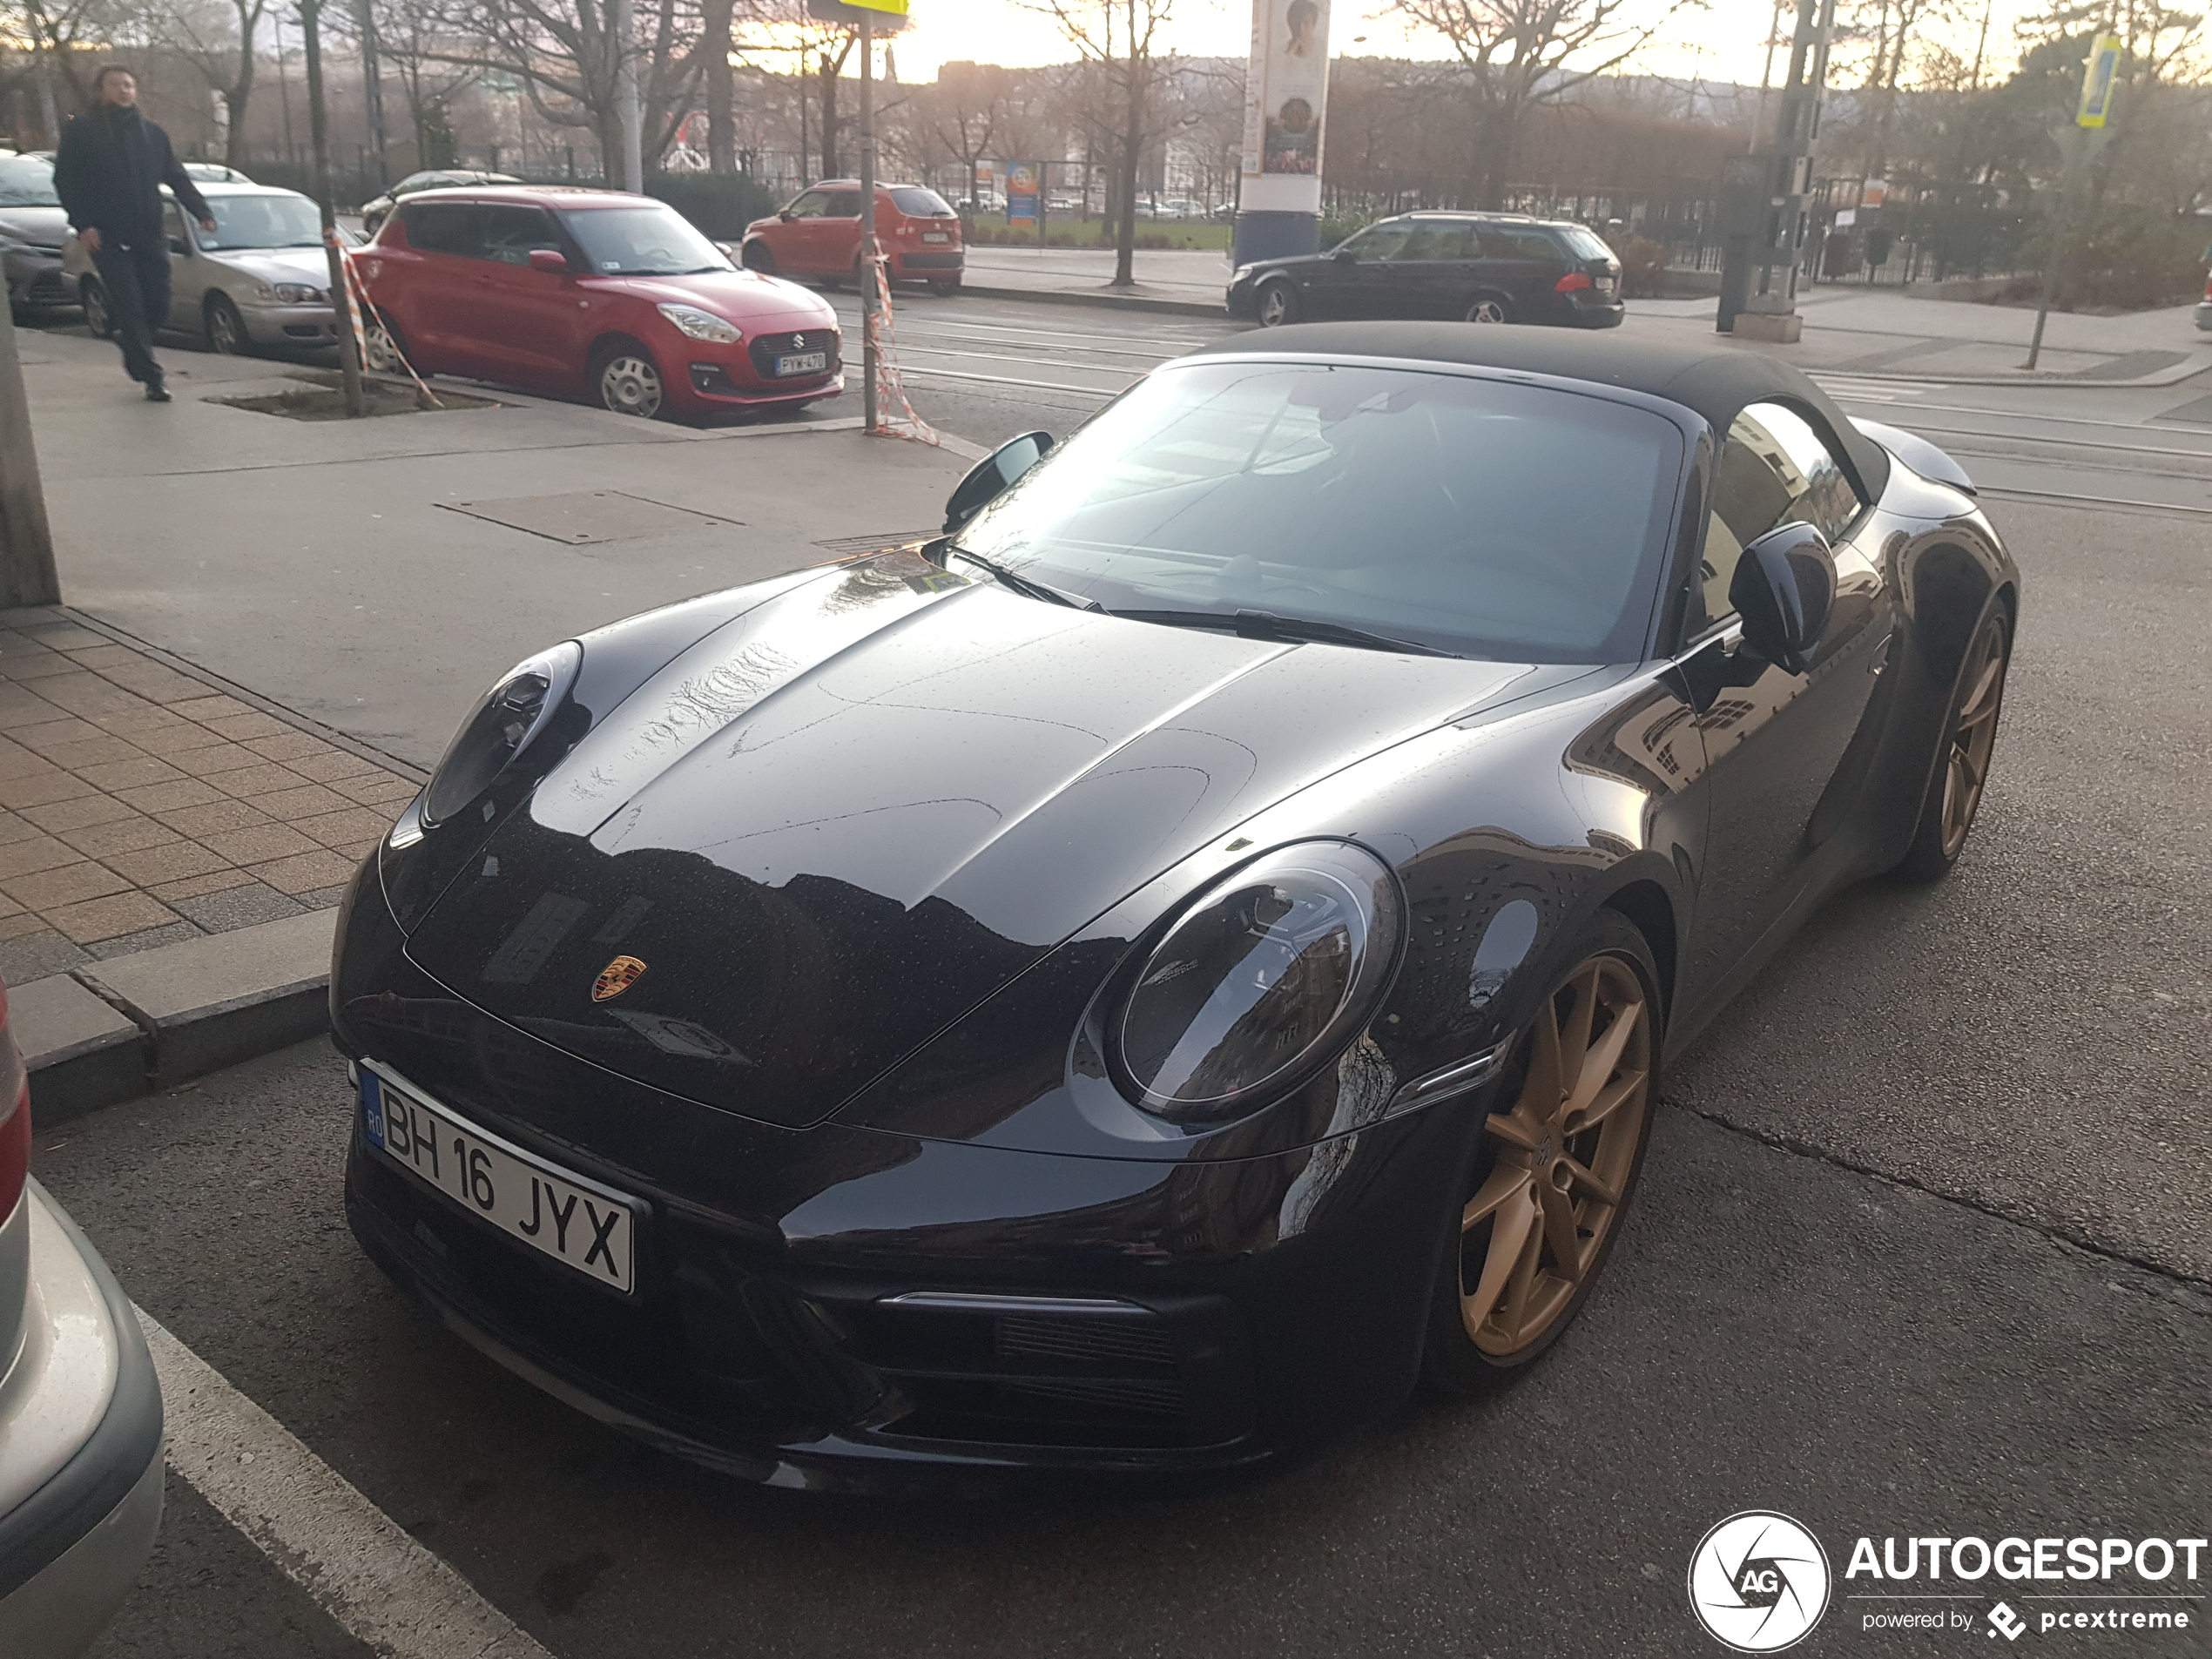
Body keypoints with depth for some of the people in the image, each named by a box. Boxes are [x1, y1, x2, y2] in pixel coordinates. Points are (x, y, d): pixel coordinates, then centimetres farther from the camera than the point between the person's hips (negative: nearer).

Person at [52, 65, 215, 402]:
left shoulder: (152, 133, 14)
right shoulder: (80, 131, 3)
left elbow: (178, 178, 12)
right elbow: (65, 181, -1)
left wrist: (202, 212, -4)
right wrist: (82, 225, -12)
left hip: (150, 236, 4)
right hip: (108, 238, -3)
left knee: (158, 309, 2)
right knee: (130, 308, -7)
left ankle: (129, 340, 34)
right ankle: (152, 379, -3)